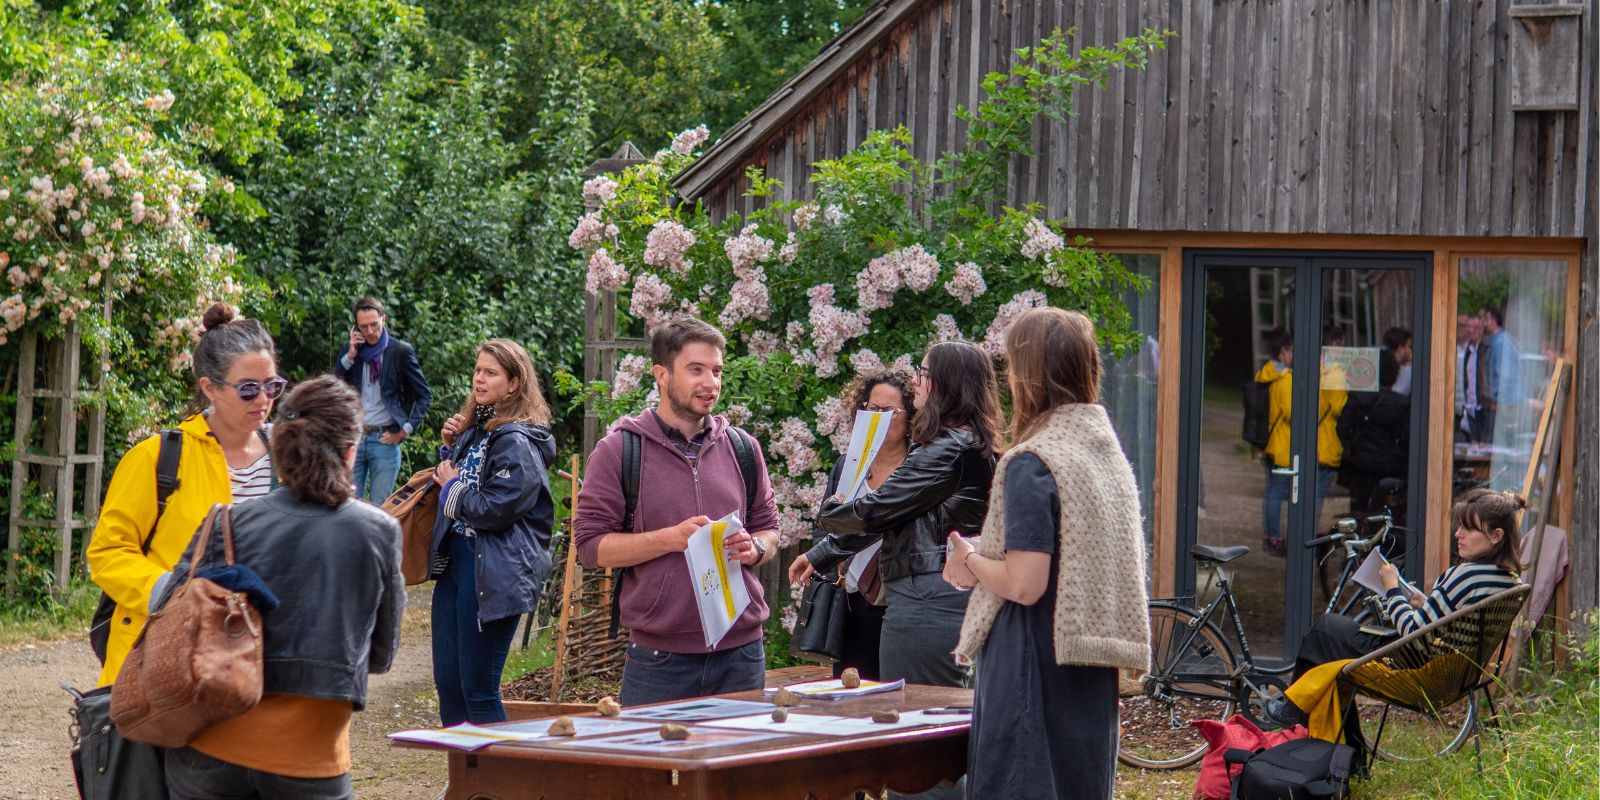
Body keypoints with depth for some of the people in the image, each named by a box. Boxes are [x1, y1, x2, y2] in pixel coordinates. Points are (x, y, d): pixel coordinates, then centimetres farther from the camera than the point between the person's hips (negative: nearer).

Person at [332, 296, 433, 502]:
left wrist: (404, 431, -4)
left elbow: (425, 396, 3)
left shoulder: (401, 352, 0)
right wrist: (349, 357, -6)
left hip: (385, 439, -3)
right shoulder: (349, 351, 9)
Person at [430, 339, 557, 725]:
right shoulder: (474, 430, 14)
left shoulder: (518, 443, -13)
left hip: (493, 571, -9)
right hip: (455, 559, 9)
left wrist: (452, 486, -6)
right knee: (447, 682, 10)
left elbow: (495, 510, -21)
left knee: (478, 689, -5)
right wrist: (448, 448, 9)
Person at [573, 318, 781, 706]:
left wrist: (755, 549, -4)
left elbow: (769, 529, 20)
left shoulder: (742, 448, 11)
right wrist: (672, 539, -17)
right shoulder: (618, 450, -2)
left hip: (741, 652, 4)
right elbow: (590, 544, -7)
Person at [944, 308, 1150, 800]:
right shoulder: (1108, 450, 10)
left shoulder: (1032, 464, -14)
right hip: (1091, 678, 8)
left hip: (1035, 667, -8)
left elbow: (1025, 584, -20)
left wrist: (970, 563, -1)